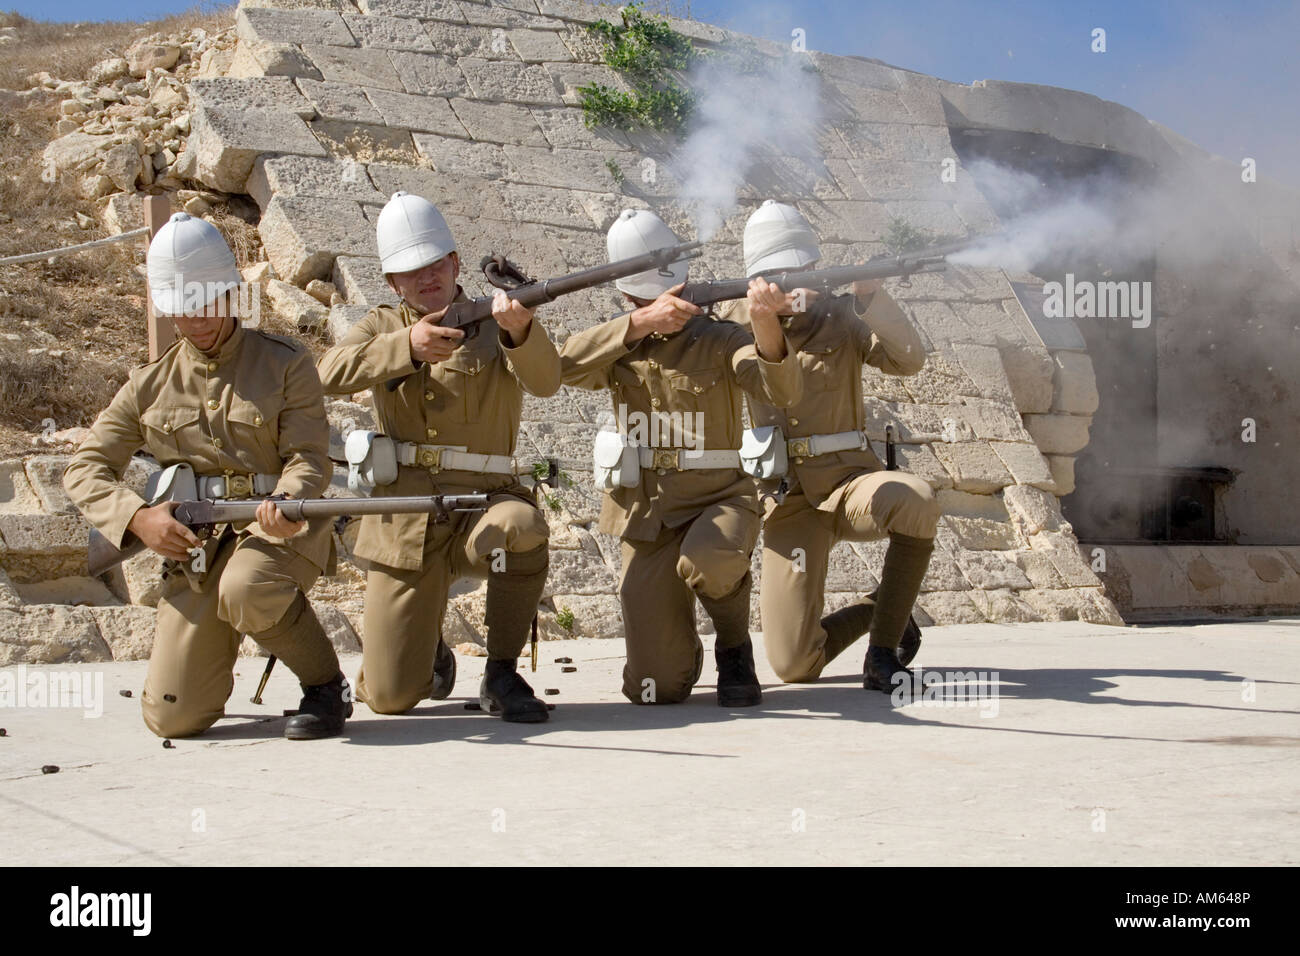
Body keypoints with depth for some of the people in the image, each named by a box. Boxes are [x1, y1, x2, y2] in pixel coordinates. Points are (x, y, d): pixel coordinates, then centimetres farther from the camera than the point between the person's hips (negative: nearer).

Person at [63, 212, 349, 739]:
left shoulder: (284, 363, 2)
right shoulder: (150, 386, 10)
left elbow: (310, 458, -7)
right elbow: (84, 469, 8)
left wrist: (287, 502, -31)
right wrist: (138, 516, -13)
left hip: (278, 529, -3)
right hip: (193, 545, 3)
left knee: (246, 590, -40)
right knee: (173, 718, -8)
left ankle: (327, 685, -12)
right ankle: (211, 662, 30)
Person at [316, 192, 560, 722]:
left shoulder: (495, 327, 6)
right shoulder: (382, 328, 12)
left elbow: (545, 381, -14)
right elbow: (331, 373, -9)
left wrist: (521, 329, -35)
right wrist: (406, 346, -24)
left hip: (481, 500, -1)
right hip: (403, 523, 2)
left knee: (522, 527, -40)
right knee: (390, 697, -3)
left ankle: (502, 675, -18)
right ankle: (432, 657, 36)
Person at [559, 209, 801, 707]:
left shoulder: (720, 341, -1)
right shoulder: (619, 347, 6)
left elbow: (781, 390, -19)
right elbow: (568, 366, -17)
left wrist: (766, 324, -39)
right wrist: (641, 323, -30)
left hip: (719, 500, -2)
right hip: (646, 515, 2)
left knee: (706, 562, -40)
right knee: (655, 690, -3)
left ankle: (734, 647, -6)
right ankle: (683, 650, 36)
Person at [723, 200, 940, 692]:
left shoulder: (840, 316, 4)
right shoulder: (738, 322, 8)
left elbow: (909, 360, -11)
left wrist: (869, 295, -21)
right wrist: (753, 319, -26)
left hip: (850, 480, 0)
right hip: (788, 499, 0)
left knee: (917, 499, -38)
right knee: (793, 663, -10)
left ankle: (883, 651, -17)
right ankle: (868, 614, 27)